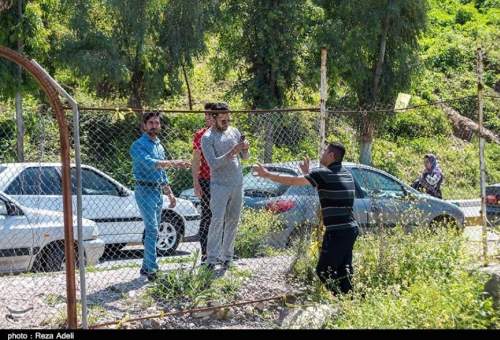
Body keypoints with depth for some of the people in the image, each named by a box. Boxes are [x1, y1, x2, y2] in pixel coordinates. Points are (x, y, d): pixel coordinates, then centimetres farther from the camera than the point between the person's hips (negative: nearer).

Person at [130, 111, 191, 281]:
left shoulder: (159, 146, 18)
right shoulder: (139, 145, -9)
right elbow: (149, 163, -28)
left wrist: (170, 194, 21)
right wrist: (173, 163, -37)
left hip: (158, 192, 8)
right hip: (145, 191, -8)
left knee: (153, 231, 10)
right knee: (152, 230, -16)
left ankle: (146, 267, 17)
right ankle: (152, 269, -17)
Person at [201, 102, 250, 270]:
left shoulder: (234, 132, 9)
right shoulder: (207, 138, -7)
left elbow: (245, 157, 13)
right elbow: (213, 163, -16)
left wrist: (245, 149, -10)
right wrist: (231, 153, -25)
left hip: (238, 184, 5)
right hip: (219, 185, -5)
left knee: (233, 221, 7)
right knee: (217, 221, -9)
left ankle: (227, 256, 14)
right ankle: (211, 259, -7)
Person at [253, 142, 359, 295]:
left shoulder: (324, 174, -12)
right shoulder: (346, 174, 13)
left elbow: (292, 181, -8)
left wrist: (267, 174, 0)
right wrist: (307, 173, 32)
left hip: (337, 231, -9)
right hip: (351, 229, 9)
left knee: (324, 271, 0)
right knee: (343, 271, 14)